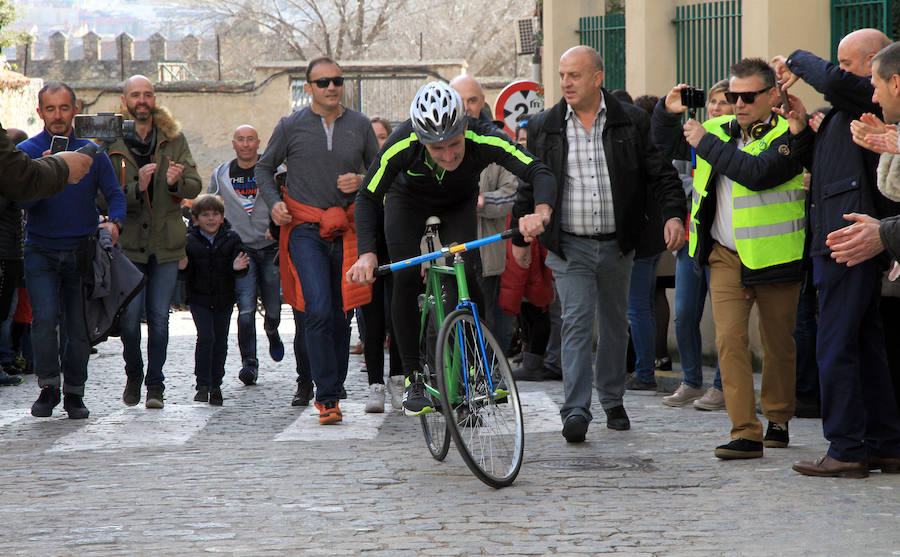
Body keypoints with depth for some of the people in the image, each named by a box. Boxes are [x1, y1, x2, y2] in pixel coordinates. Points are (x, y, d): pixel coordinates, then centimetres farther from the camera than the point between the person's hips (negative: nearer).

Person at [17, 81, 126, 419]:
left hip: (82, 251, 1)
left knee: (79, 326, 1)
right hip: (41, 250, -1)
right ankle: (48, 387, -3)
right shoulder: (27, 151, 1)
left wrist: (115, 222, -14)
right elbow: (25, 203, -7)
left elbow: (114, 194, 6)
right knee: (45, 317, -17)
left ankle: (74, 393, 15)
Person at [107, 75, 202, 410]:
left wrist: (177, 181, -18)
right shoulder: (112, 142, -1)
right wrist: (137, 188, -22)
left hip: (166, 243, 2)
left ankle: (155, 384, 10)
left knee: (159, 317, 0)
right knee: (130, 317, -5)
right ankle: (134, 375, 20)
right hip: (128, 243, -1)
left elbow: (195, 187, 3)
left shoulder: (174, 139, 7)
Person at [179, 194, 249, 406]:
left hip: (223, 299, 2)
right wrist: (183, 267, -25)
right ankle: (203, 385, -7)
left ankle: (216, 386, 16)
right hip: (199, 299, -2)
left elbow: (242, 267, -3)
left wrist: (237, 267, -26)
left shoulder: (231, 239, 0)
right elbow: (188, 275, -3)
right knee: (205, 337, -14)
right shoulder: (189, 242, -3)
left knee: (221, 342, 5)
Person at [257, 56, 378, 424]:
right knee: (319, 311, -17)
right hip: (305, 228, -3)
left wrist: (362, 182, -5)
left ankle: (332, 391, 20)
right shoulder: (291, 127, 3)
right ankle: (327, 397, -14)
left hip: (347, 229, 3)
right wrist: (273, 202, -4)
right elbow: (264, 168, 13)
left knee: (340, 315, 7)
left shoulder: (360, 125, 8)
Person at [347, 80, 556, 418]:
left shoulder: (484, 140, -39)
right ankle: (413, 377, -5)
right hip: (408, 200, 0)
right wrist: (367, 254, -44)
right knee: (406, 280, -15)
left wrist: (541, 212, -66)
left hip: (459, 204, 0)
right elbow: (367, 197, -30)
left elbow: (541, 174, -45)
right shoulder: (401, 146, -38)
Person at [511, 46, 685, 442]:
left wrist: (673, 213, -14)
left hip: (617, 245, 1)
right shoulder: (544, 127, 3)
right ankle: (576, 411, -15)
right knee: (576, 323, -11)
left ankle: (613, 401, 29)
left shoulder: (633, 123, 0)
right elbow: (529, 186, 10)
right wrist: (520, 237, 13)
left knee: (614, 323, 13)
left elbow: (660, 174, 1)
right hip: (570, 246, -1)